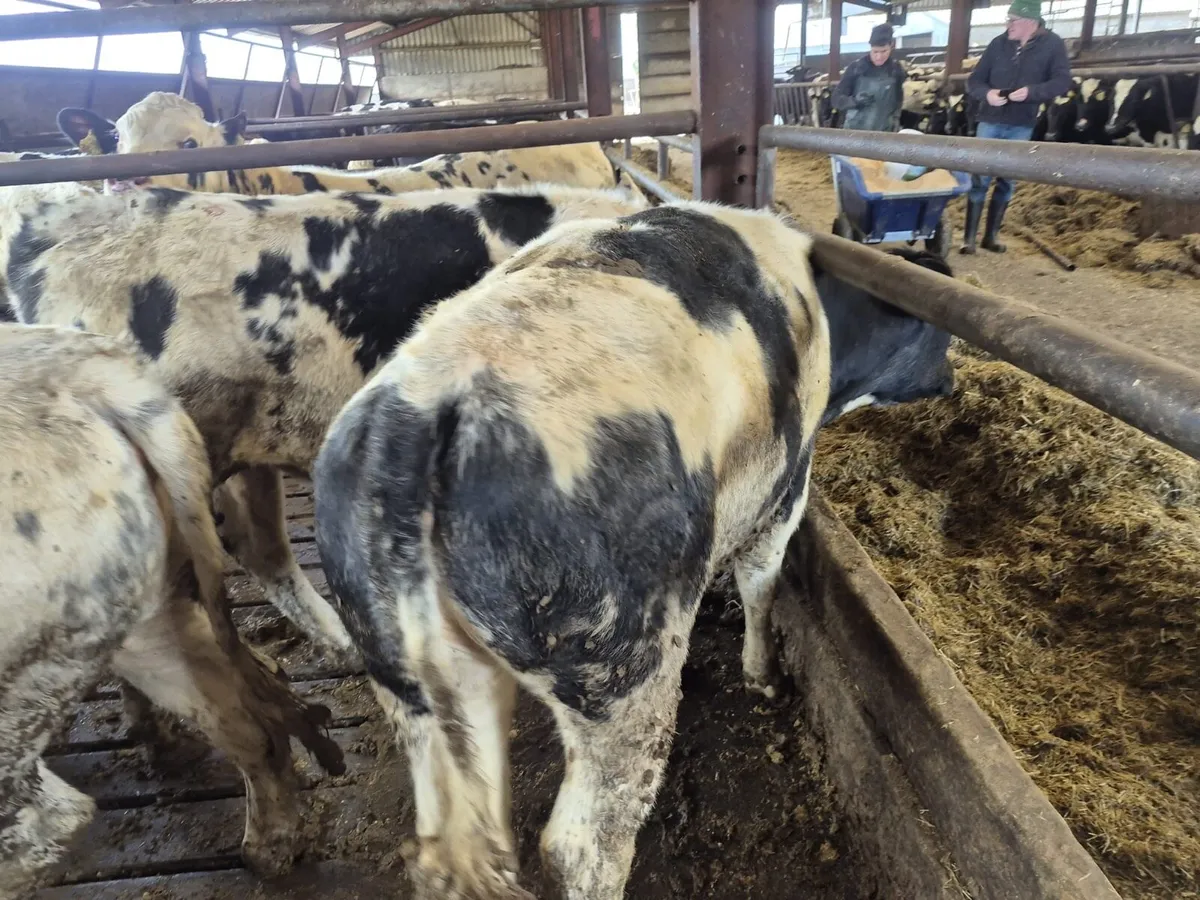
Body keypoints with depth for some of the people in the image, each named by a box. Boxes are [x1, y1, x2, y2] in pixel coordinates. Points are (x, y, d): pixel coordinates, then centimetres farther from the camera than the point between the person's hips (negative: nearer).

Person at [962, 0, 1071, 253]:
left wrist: (1031, 91, -24)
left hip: (1021, 127, 0)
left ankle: (991, 236, 17)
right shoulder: (999, 43, 0)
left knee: (1006, 182, 7)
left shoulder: (1052, 45, -3)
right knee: (979, 179, -3)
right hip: (990, 122, 0)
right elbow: (973, 81, 3)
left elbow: (1062, 81, -8)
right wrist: (987, 93, -18)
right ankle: (969, 238, 2)